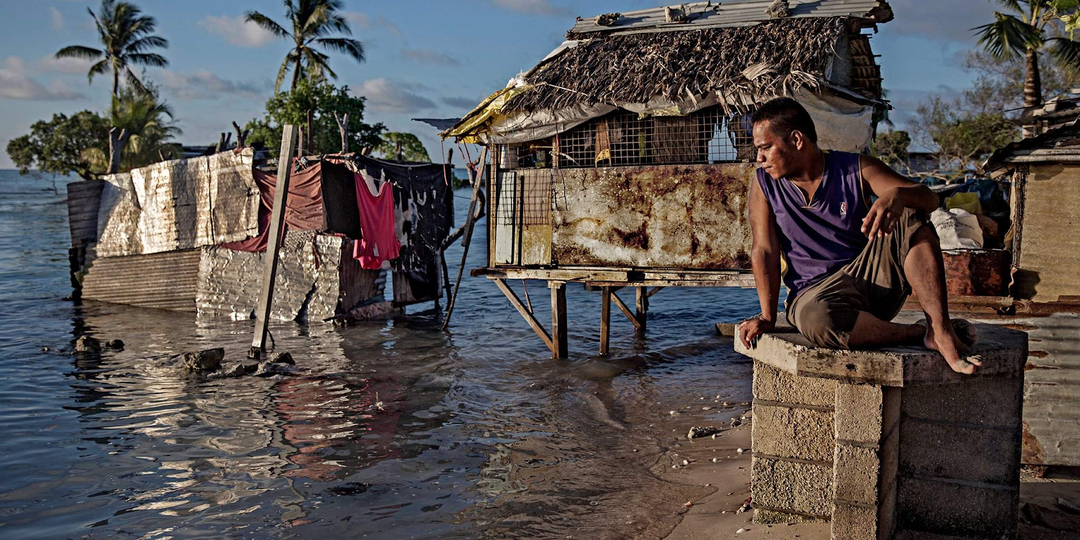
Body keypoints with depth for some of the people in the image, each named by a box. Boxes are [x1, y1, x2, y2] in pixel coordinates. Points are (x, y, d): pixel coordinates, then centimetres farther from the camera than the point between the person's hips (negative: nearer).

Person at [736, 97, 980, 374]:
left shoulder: (856, 169, -2)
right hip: (815, 292, -1)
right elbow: (764, 251, -5)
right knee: (817, 320, -39)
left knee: (909, 215, -23)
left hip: (874, 279, 2)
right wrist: (767, 317, -14)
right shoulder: (764, 184, 0)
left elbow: (928, 198, -12)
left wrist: (897, 196, -36)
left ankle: (940, 330, -27)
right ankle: (920, 333, -19)